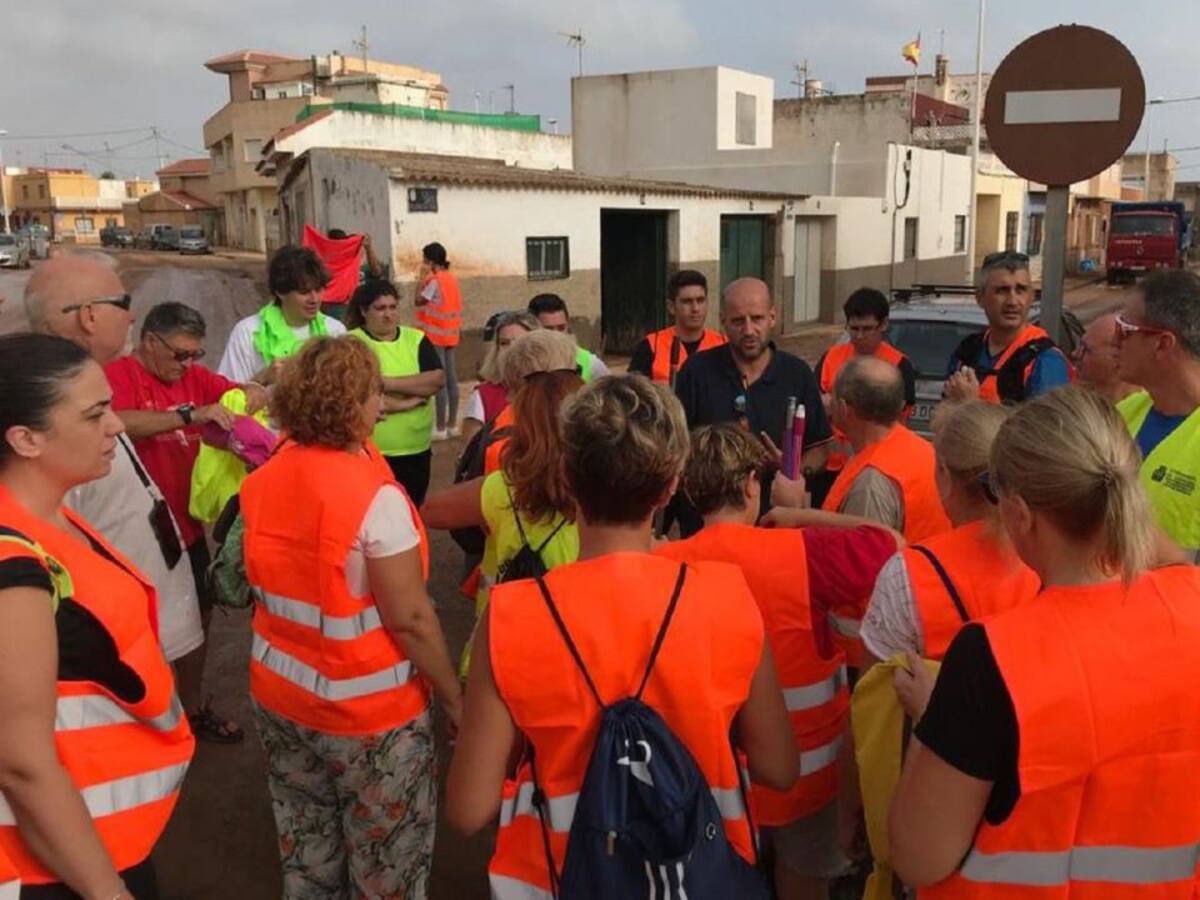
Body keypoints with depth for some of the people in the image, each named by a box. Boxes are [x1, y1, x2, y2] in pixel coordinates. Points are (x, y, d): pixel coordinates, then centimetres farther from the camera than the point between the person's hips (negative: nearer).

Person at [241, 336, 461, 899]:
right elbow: (410, 619, -22)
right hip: (366, 711, -6)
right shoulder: (374, 497, -24)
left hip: (277, 694, 7)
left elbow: (263, 583, 8)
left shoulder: (264, 482, -4)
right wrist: (455, 700, -12)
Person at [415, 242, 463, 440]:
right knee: (451, 379, 10)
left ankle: (441, 427, -3)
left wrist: (422, 278, -6)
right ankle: (452, 424, 15)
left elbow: (419, 301, -11)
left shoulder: (435, 281, -15)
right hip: (450, 334, 9)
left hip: (436, 335, -9)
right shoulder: (451, 278, 10)